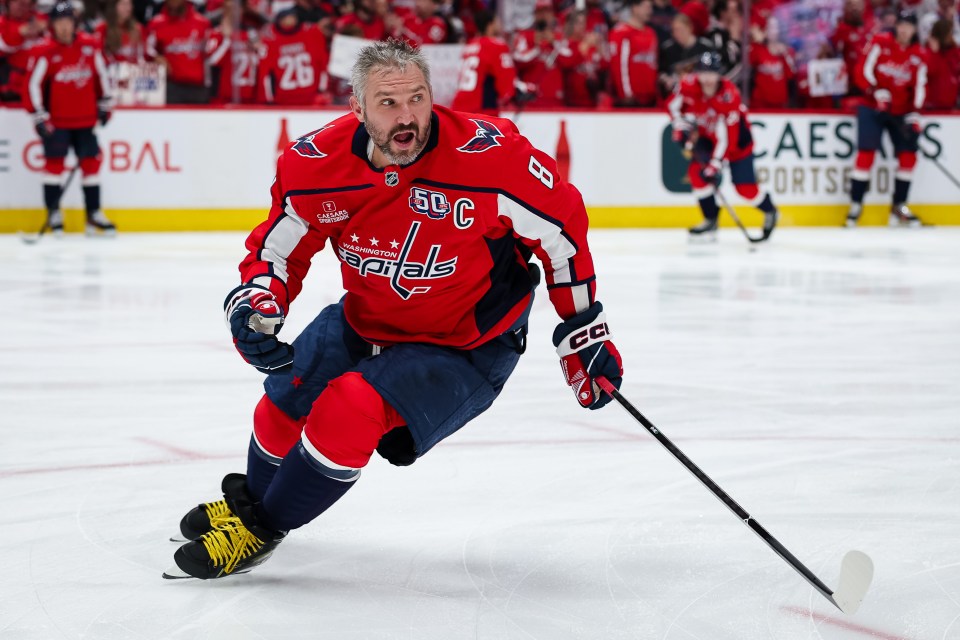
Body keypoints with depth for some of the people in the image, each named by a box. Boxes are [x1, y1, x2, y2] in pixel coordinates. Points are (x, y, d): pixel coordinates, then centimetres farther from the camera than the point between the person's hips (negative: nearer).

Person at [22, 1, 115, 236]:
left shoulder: (90, 45, -1)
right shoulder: (46, 52, -12)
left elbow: (101, 74, 12)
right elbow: (33, 84, -10)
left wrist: (104, 103, 14)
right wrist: (39, 116, -12)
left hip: (85, 119, 4)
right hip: (56, 120, -4)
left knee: (91, 162, 5)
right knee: (54, 161, -5)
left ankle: (93, 213, 13)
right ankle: (53, 213, 5)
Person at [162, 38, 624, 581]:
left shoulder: (490, 156, -29)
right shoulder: (319, 163, -18)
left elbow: (562, 225, -14)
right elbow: (279, 245, -1)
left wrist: (586, 332, -7)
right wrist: (258, 305, -22)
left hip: (465, 347, -5)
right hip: (364, 322, 5)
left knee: (351, 411, -24)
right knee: (284, 405, 14)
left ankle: (260, 528, -1)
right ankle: (253, 496, 50)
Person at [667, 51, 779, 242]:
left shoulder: (729, 96, -35)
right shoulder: (689, 85, -22)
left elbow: (728, 137, -35)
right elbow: (673, 104, 0)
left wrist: (715, 164, -36)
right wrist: (681, 126, -12)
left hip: (736, 139, -5)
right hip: (706, 135, 5)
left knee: (744, 187, -6)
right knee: (697, 171, -16)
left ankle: (769, 211, 25)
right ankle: (711, 220, -3)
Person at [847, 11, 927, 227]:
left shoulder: (919, 55, 3)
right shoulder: (881, 43, -7)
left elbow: (919, 87, 1)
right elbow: (863, 71, -9)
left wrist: (914, 114, -11)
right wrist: (876, 92, -23)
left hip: (900, 112, 4)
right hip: (872, 107, -4)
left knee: (908, 154, -3)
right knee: (866, 152, -13)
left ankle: (899, 207, 9)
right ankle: (855, 204, -8)